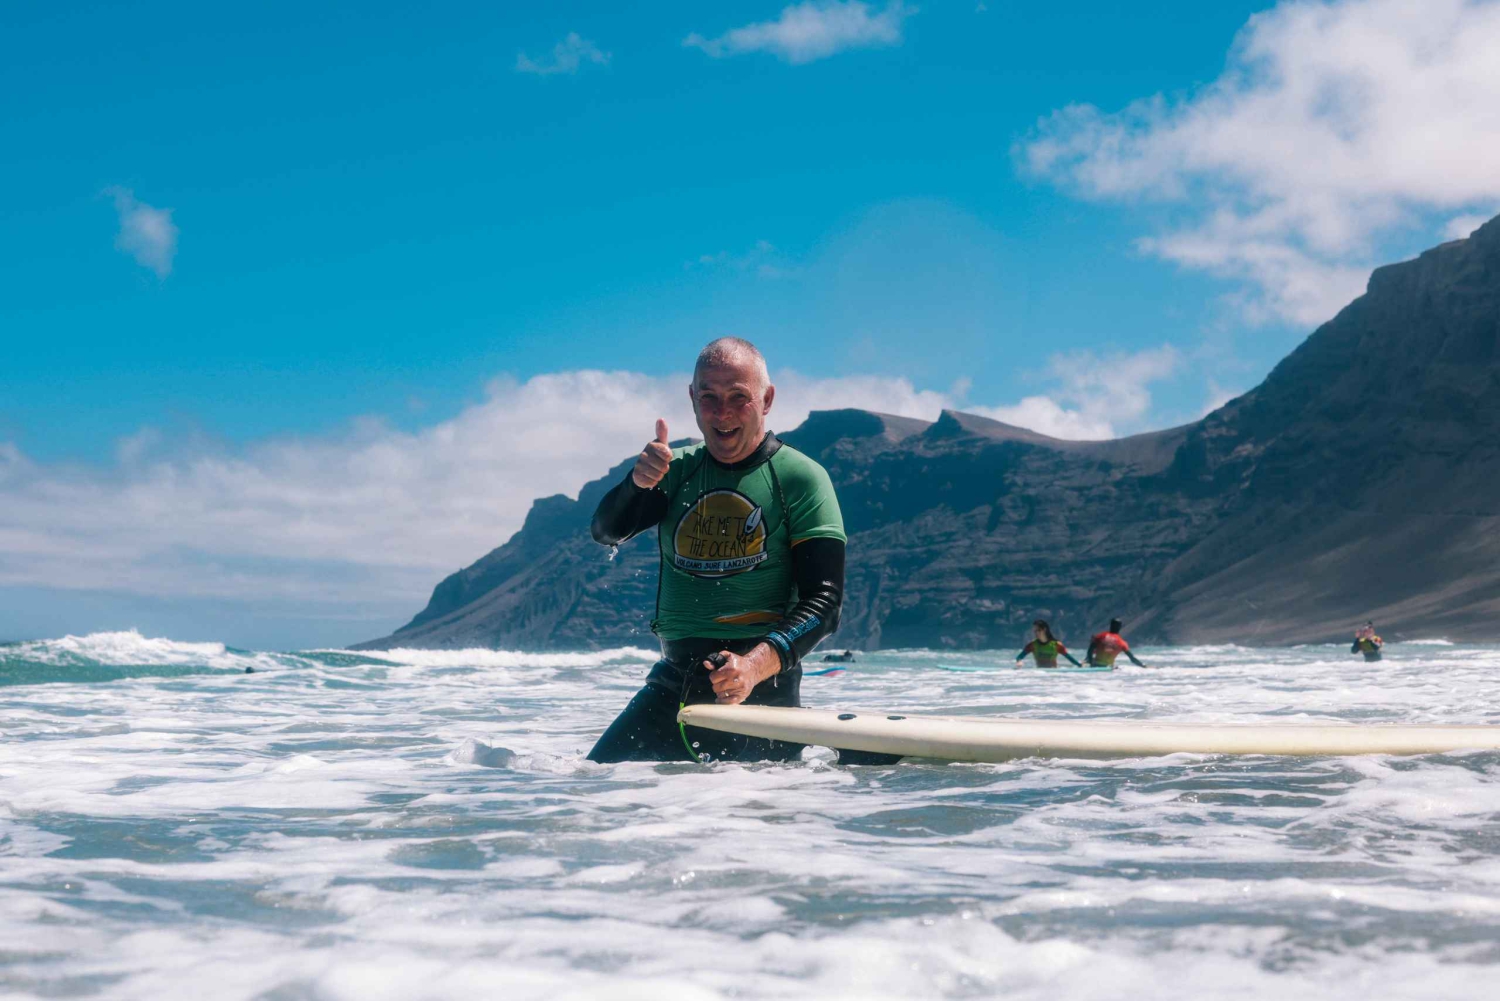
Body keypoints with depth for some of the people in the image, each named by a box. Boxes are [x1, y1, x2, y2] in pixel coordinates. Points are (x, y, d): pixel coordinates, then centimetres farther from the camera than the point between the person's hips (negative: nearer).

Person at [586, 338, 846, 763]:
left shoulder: (801, 479, -4)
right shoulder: (678, 469, 9)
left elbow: (824, 601, -11)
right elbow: (606, 532, -3)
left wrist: (757, 664, -27)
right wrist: (638, 483, -25)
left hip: (763, 691, -4)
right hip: (672, 688, 4)